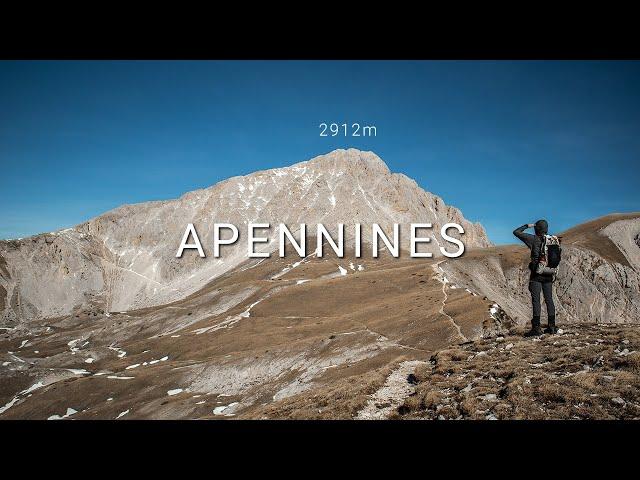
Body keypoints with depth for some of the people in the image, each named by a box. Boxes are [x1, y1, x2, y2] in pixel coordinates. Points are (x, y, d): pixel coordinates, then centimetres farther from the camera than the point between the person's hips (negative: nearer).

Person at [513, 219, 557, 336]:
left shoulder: (534, 239, -8)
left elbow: (516, 232, -4)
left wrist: (527, 226, 9)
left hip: (536, 274, -6)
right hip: (548, 275, 6)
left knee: (536, 300, -6)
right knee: (549, 300, 11)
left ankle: (536, 328, -9)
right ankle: (552, 326, 15)